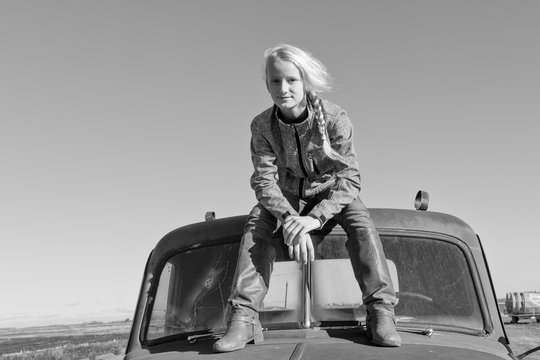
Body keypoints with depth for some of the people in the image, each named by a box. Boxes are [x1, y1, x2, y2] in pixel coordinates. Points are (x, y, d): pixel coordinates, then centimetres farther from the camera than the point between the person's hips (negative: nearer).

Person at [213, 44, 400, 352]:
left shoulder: (335, 118, -26)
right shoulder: (262, 125, -19)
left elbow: (349, 177, -30)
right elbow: (264, 178, -24)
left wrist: (315, 217, -45)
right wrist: (288, 217, -45)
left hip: (331, 190, -1)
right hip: (289, 192, 2)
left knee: (360, 221, -30)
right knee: (257, 220, -25)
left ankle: (381, 311, -29)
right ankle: (245, 318, -29)